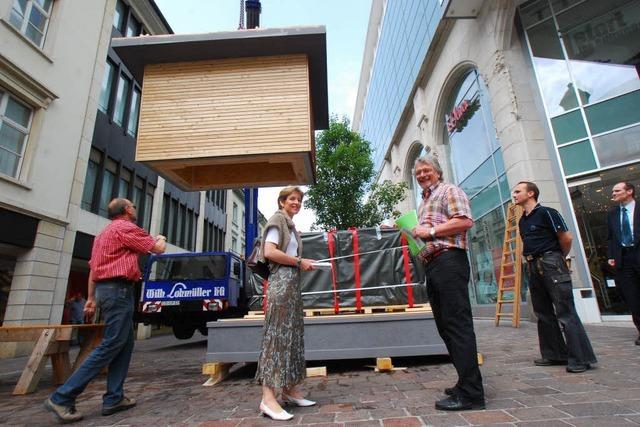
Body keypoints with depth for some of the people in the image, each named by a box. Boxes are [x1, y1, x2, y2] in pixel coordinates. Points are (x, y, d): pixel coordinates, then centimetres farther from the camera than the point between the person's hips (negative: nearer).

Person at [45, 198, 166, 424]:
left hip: (105, 289, 10)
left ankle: (114, 398, 10)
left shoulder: (104, 233, 22)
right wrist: (161, 239, 19)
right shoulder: (126, 228, -7)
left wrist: (91, 298, 21)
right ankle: (62, 397, -4)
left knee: (125, 344, 10)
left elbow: (93, 268, 21)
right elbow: (158, 249, -3)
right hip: (118, 289, -10)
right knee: (111, 345, -7)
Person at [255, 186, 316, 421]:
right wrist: (299, 262, -11)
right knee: (277, 335, -10)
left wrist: (303, 263, 7)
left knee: (292, 334, 10)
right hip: (281, 282, -9)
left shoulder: (289, 224, 22)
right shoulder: (278, 219, -4)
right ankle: (268, 397, -7)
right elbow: (270, 252, -16)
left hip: (292, 282, 9)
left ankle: (289, 389, 19)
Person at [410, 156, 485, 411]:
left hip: (449, 261, -10)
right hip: (432, 265, 10)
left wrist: (430, 231, -12)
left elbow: (465, 221, -14)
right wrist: (415, 235, 14)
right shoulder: (424, 203, 27)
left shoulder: (449, 191, 1)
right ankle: (466, 382, 22)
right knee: (445, 325, 11)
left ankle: (471, 394, -5)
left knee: (458, 324, -10)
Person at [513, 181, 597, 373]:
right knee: (543, 313, 11)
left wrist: (558, 258, 5)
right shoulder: (522, 221, 16)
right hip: (533, 267, 8)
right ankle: (554, 354, 20)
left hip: (550, 264, -8)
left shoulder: (546, 213, -7)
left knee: (565, 313, -5)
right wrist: (531, 260, 13)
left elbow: (566, 238, -7)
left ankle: (580, 358, 3)